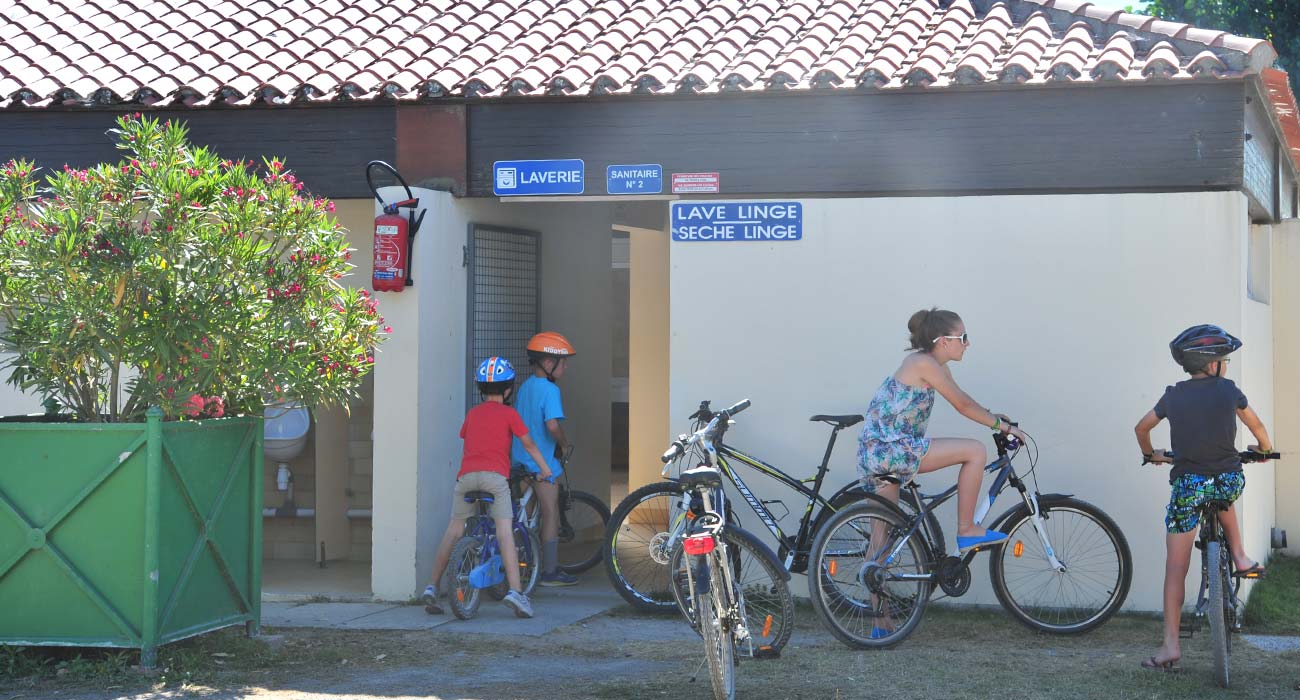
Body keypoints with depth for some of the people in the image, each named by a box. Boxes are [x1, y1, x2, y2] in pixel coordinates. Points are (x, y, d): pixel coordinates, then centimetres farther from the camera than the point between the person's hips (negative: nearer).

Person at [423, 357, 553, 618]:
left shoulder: (472, 413, 21)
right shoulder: (508, 413, 10)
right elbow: (528, 444, 15)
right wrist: (545, 468, 30)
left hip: (466, 475, 4)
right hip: (495, 475, -4)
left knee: (453, 530, 8)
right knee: (505, 532, -9)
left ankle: (432, 587, 7)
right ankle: (515, 591, -18)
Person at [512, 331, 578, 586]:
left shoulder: (525, 387, 11)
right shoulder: (550, 390, -16)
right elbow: (552, 424, -27)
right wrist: (565, 444, -8)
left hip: (521, 459, 8)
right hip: (542, 462, -8)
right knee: (551, 514, -1)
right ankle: (550, 572, 2)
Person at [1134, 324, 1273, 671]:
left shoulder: (1173, 395, 6)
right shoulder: (1228, 389, 3)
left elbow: (1141, 427, 19)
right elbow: (1256, 425, 17)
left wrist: (1150, 454, 40)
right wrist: (1265, 448, 39)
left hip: (1187, 484, -1)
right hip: (1229, 481, 1)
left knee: (1175, 566, 2)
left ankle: (1171, 645, -2)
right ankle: (1240, 557, 29)